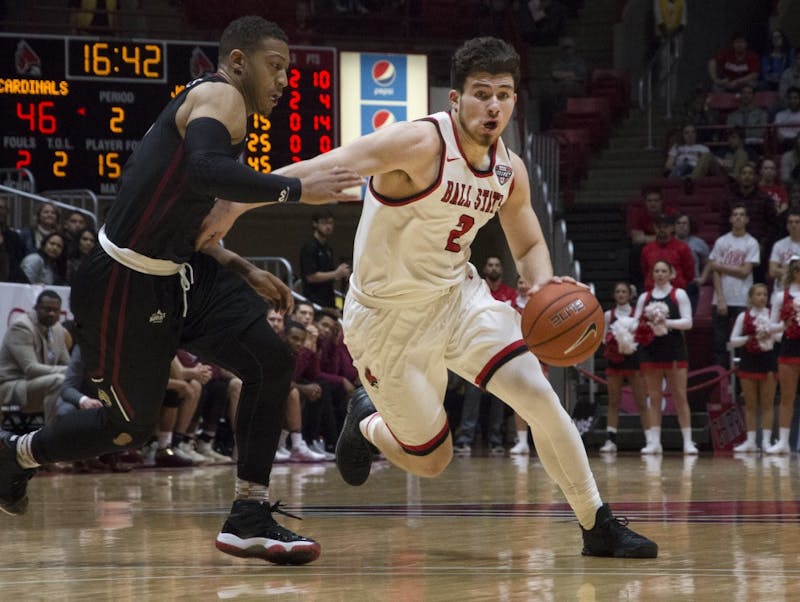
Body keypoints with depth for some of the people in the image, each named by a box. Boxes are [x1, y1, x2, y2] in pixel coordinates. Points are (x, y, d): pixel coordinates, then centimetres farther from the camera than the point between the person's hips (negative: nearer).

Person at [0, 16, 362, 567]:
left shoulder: (219, 110, 17)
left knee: (271, 363, -6)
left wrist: (244, 272, 15)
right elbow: (204, 169, -36)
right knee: (132, 426, 5)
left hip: (174, 273, 9)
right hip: (124, 284, -9)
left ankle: (249, 519, -3)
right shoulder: (220, 97, -13)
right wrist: (297, 190, -34)